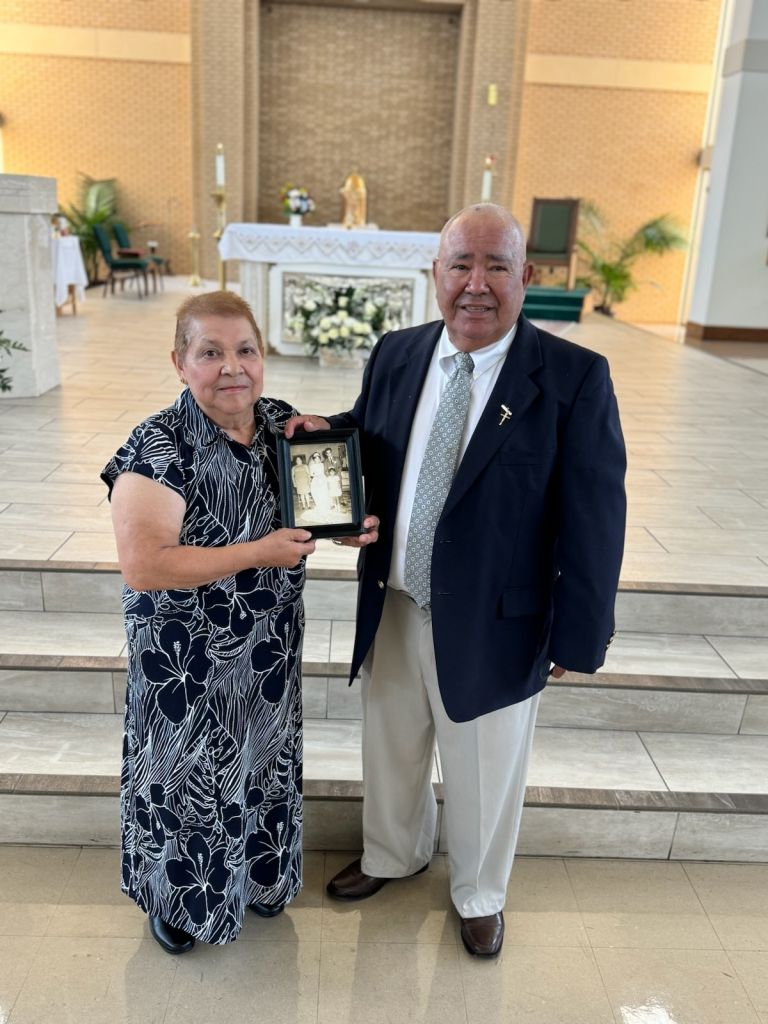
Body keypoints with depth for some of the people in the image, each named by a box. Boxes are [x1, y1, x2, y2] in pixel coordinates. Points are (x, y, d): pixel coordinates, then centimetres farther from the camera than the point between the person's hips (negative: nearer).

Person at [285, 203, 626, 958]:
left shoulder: (574, 378, -15)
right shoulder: (395, 355, -1)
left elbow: (593, 518, -13)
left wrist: (576, 637, -12)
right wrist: (326, 433, -10)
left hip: (493, 625, -4)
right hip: (393, 610, 4)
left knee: (482, 776, 19)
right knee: (389, 751, 26)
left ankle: (479, 893, 49)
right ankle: (393, 853, 56)